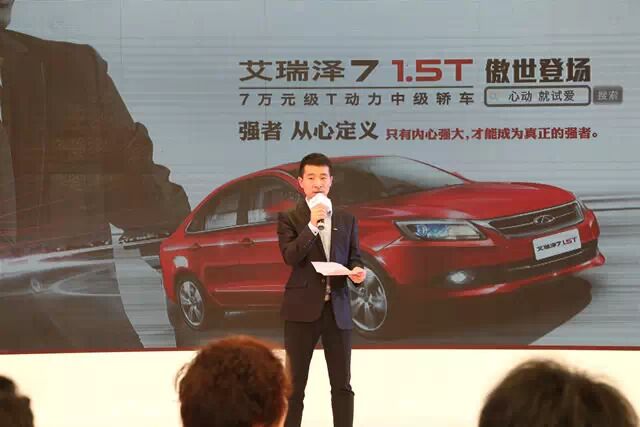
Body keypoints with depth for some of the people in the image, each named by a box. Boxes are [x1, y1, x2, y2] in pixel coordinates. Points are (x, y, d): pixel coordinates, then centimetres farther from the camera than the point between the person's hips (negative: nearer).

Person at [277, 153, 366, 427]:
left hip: (338, 308, 3)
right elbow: (290, 257, -12)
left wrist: (357, 272, -8)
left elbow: (354, 258, 14)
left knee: (342, 384, 5)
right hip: (302, 308, -3)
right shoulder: (289, 218, 1)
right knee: (295, 383, 2)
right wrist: (312, 226, -21)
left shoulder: (346, 219, 12)